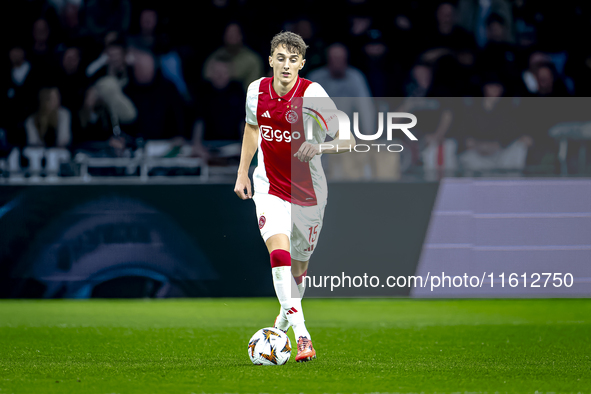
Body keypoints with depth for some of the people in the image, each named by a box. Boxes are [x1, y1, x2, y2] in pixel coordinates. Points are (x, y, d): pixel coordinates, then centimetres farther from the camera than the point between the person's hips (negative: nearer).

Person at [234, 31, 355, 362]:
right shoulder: (256, 91, -5)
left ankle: (287, 313, 45)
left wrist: (320, 146, -39)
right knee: (279, 250, -22)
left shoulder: (313, 95, -17)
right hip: (270, 187, 1)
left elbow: (348, 141, -20)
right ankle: (301, 334, -27)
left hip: (308, 192, -1)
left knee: (299, 262, 13)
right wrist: (243, 172, 18)